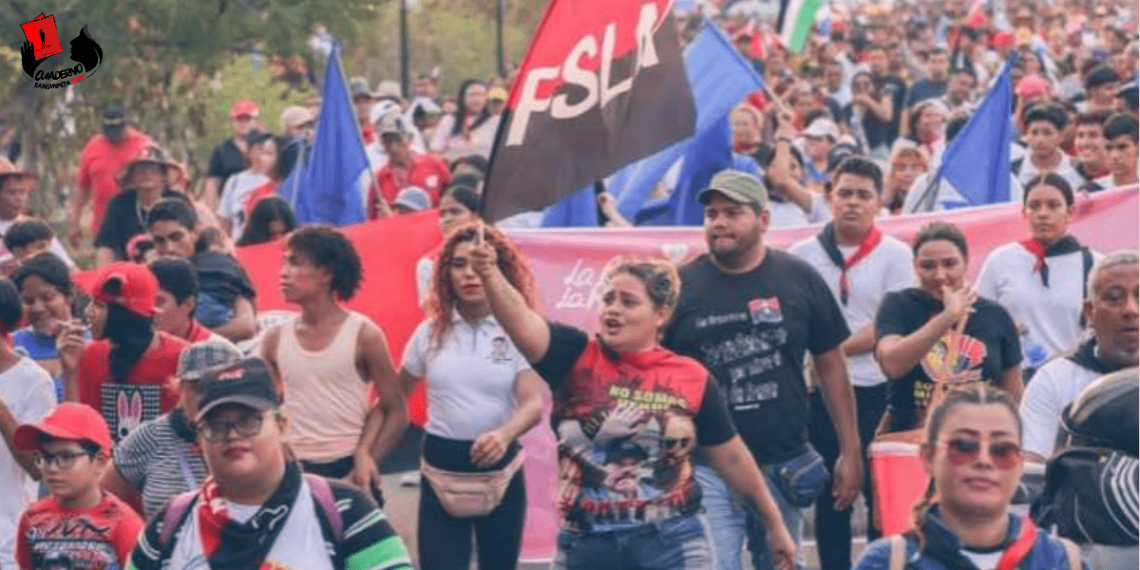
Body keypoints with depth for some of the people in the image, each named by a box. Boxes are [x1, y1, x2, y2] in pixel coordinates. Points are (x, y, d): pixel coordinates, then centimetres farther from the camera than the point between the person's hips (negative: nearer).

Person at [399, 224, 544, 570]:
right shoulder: (430, 332, 3)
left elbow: (534, 403, -17)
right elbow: (395, 397, 13)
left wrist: (505, 434, -37)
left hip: (499, 466, -1)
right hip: (441, 466, 1)